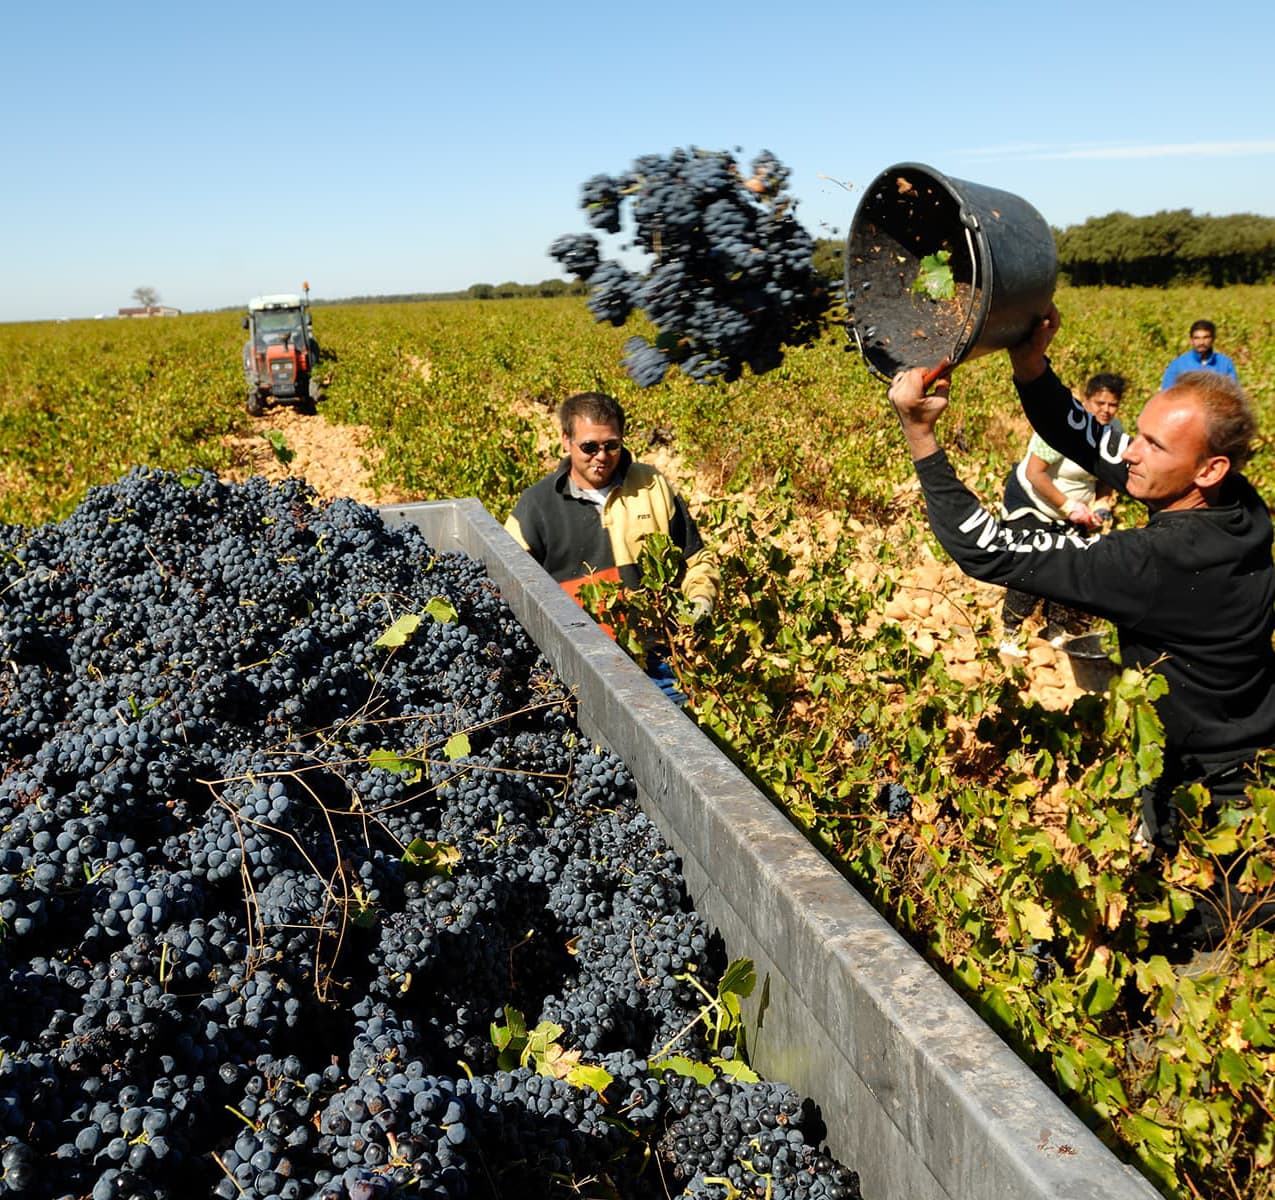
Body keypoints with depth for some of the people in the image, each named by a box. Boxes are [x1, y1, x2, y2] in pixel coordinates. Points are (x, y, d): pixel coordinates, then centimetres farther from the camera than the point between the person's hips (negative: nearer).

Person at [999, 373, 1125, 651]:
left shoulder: (1115, 431, -2)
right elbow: (1034, 473, -26)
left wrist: (1100, 506, -8)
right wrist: (1069, 506, -25)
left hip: (1071, 513, 7)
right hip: (1032, 503, -7)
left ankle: (1055, 633, 23)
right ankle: (1010, 635, 2)